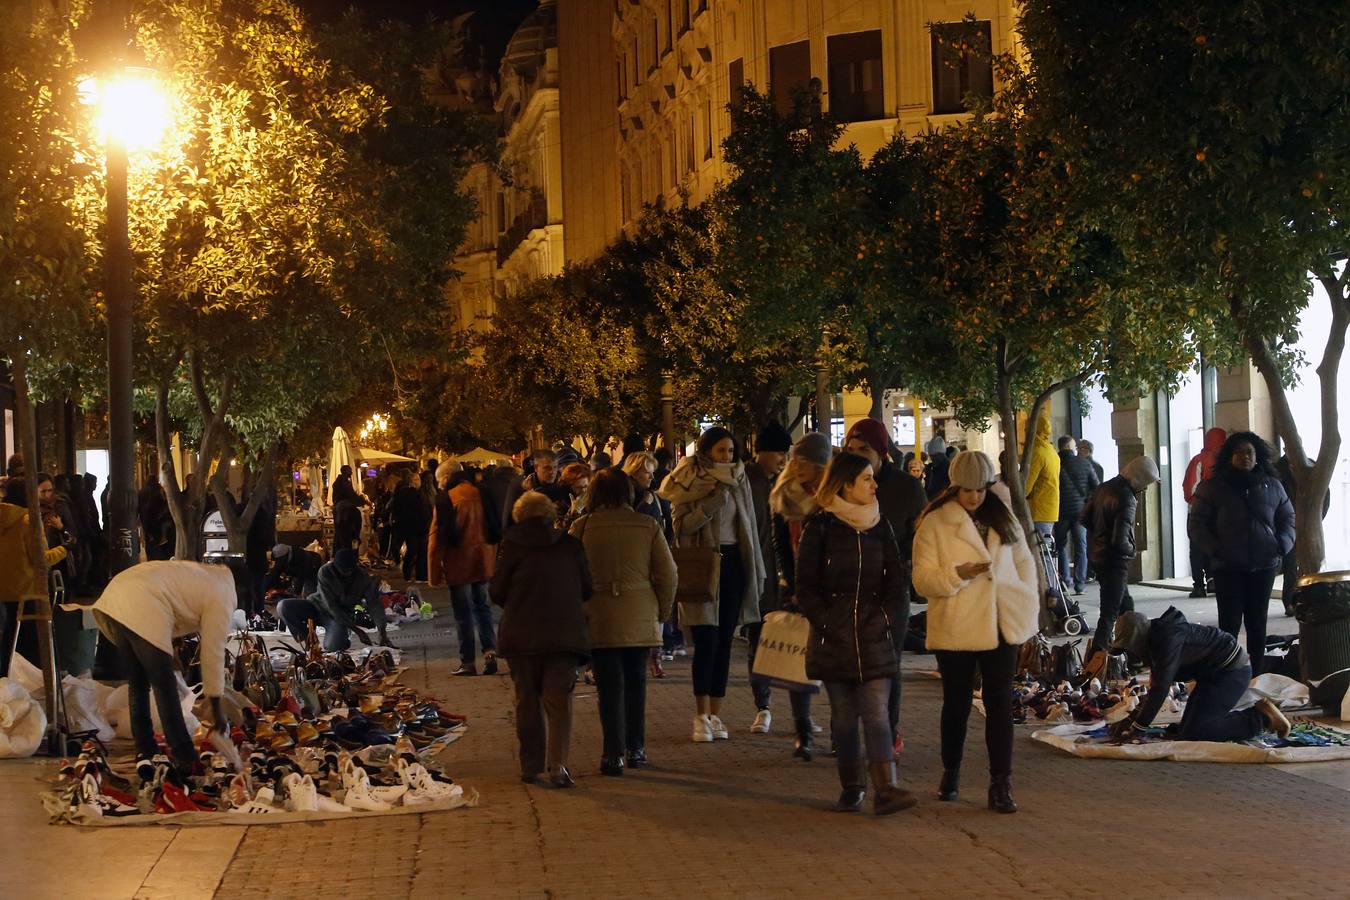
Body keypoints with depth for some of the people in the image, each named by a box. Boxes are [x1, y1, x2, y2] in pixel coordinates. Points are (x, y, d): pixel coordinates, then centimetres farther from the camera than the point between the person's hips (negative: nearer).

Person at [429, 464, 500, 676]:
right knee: (482, 606, 15)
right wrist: (493, 559, 20)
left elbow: (438, 535, -11)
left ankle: (468, 662, 6)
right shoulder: (479, 494, 4)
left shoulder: (446, 498, -11)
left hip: (459, 563, -5)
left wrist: (435, 571, -6)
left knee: (463, 612, 3)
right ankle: (490, 651, 0)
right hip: (483, 560, 5)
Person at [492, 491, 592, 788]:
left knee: (527, 700, 12)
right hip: (565, 633, 0)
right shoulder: (570, 545, 3)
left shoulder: (512, 545, -1)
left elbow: (497, 592, 1)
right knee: (559, 701, 0)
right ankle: (557, 765, -15)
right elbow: (587, 589, 8)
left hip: (522, 635, 0)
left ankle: (530, 765, 15)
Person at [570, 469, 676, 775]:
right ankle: (635, 749, 20)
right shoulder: (648, 526, -1)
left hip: (599, 620, -1)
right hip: (640, 620, 2)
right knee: (636, 683, 15)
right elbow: (667, 574, 1)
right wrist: (661, 612, 13)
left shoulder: (582, 527, -4)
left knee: (610, 686, 3)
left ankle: (614, 754, -1)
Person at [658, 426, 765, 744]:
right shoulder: (689, 482, -3)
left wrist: (756, 570, 11)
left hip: (733, 562, 4)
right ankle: (701, 716, -2)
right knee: (707, 642, -8)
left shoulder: (738, 479, 10)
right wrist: (713, 502, -21)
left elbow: (749, 525, 13)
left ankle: (715, 714, 10)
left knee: (724, 643, 5)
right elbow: (681, 525, -12)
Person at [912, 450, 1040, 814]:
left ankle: (1001, 784, 1)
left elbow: (1024, 563, 15)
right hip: (955, 630, -2)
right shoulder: (934, 523, -5)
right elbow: (923, 578, -9)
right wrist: (959, 574, -25)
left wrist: (1028, 612, 8)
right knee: (957, 703, 11)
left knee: (1000, 703, -1)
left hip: (1000, 626, 2)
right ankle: (951, 774, 29)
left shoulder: (1003, 518, 8)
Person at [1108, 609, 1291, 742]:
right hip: (1213, 673, 11)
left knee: (1193, 733, -17)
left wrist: (1135, 729, -25)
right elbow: (1156, 688, 12)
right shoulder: (1155, 639, 5)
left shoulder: (1168, 638, -26)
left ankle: (1260, 718, -9)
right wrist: (1130, 719, 5)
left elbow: (1160, 689, -28)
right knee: (1185, 730, 9)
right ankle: (1259, 713, 13)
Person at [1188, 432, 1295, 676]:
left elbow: (1288, 518, 16)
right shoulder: (1212, 488, 1)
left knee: (1257, 624, 8)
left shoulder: (1272, 486, 9)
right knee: (1229, 624, -6)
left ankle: (1256, 675, 15)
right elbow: (1196, 525, 0)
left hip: (1264, 566, 3)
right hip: (1228, 567, -3)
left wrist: (1282, 545, -2)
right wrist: (1214, 550, -13)